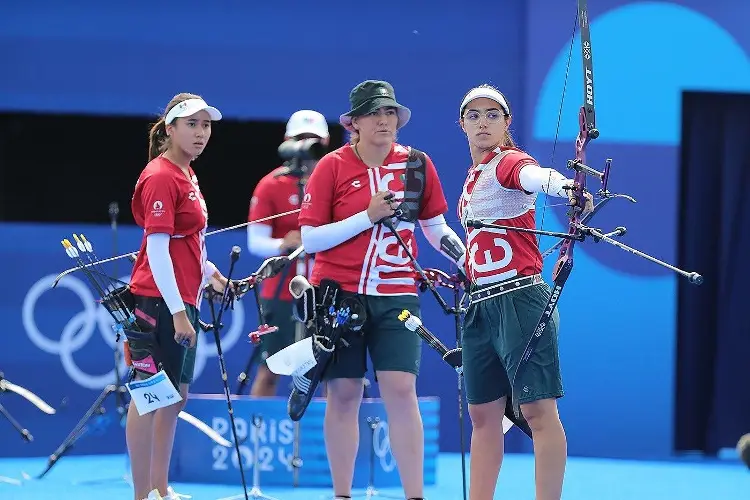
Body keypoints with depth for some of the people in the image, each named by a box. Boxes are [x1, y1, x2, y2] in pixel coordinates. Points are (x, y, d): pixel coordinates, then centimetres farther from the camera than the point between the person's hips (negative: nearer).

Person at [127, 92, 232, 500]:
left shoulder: (185, 174, 13)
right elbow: (157, 249, -19)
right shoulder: (161, 177, -15)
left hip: (182, 301, 10)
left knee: (175, 394, 15)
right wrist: (177, 311, -22)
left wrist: (210, 274, 19)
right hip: (160, 301, -10)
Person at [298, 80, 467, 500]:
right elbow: (310, 238, -8)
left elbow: (436, 228, 13)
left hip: (396, 295, 1)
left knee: (401, 390, -9)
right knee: (344, 394, 2)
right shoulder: (333, 166, -4)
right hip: (339, 293, -1)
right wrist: (369, 216, -15)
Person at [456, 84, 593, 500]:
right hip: (480, 305, 9)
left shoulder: (509, 162, -7)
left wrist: (567, 187, -51)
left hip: (518, 298, -9)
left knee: (538, 410, -9)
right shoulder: (475, 174, 18)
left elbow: (535, 175, -31)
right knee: (483, 414, 11)